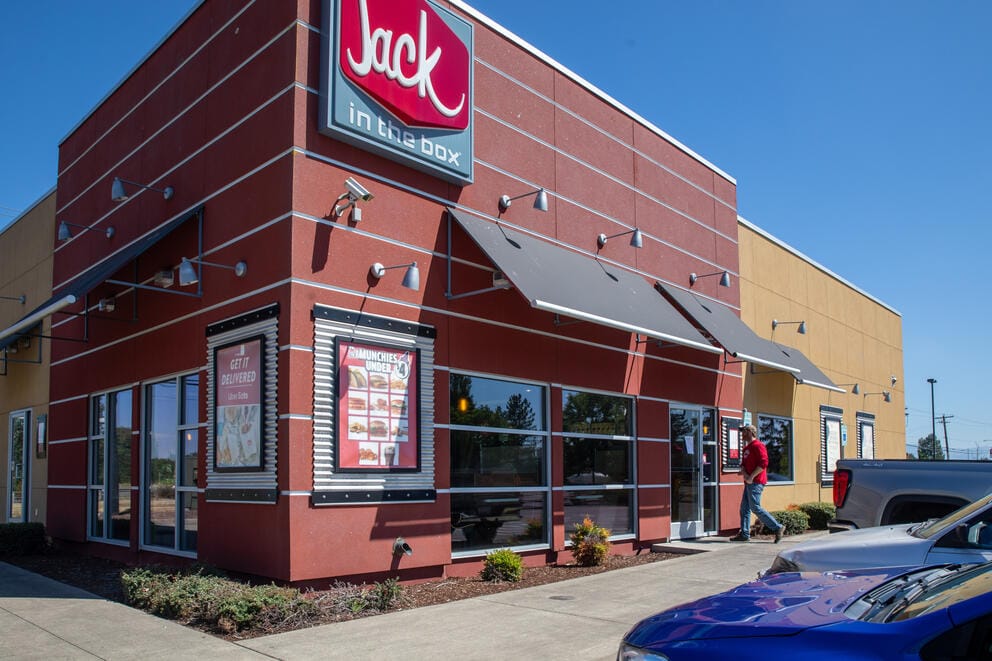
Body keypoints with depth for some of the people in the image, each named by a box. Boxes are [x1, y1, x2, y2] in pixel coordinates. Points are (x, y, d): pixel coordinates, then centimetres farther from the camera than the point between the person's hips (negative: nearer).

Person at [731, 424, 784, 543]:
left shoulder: (758, 445, -10)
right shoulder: (746, 448, 20)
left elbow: (763, 463, -20)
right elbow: (743, 464, 19)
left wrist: (751, 477, -18)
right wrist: (745, 474, -2)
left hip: (756, 482, -10)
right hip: (749, 482, 10)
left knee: (755, 508, -11)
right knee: (744, 508, 8)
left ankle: (778, 527, -5)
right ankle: (744, 534, 10)